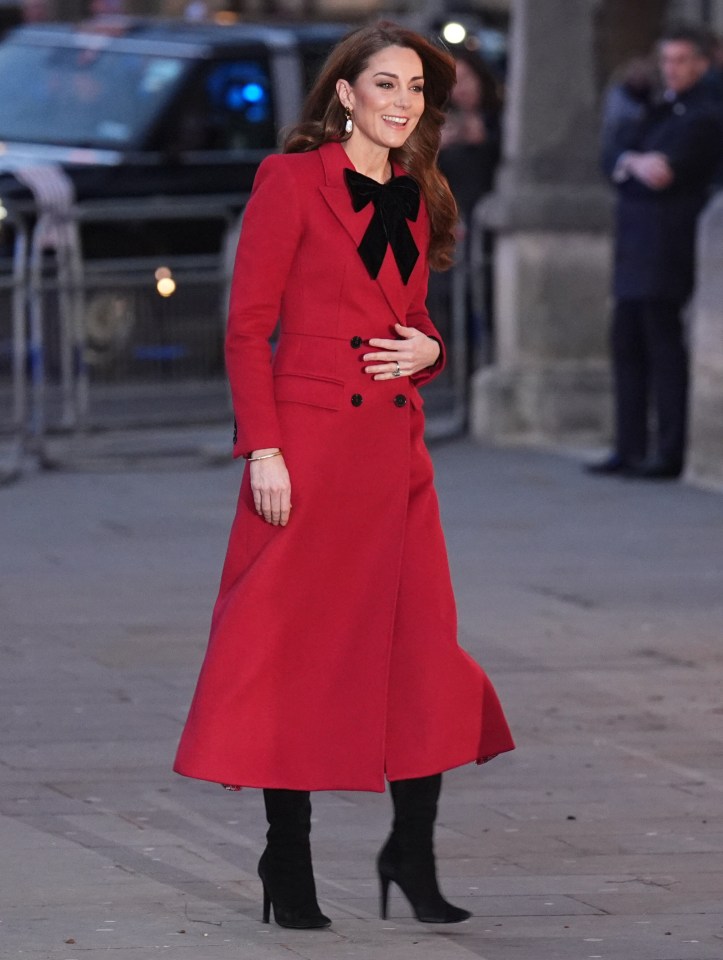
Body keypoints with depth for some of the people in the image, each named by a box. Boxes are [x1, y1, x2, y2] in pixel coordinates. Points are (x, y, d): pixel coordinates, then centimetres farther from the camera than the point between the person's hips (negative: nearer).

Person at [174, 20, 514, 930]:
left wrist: (427, 349, 1)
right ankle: (288, 862, 7)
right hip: (309, 440, -6)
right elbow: (247, 325, -7)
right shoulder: (292, 180, -4)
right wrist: (263, 447, -14)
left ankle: (413, 854, 10)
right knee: (298, 642, -1)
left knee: (423, 643, 1)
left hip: (395, 447, 6)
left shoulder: (416, 199, 14)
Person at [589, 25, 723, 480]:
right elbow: (613, 155, 17)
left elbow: (663, 174, -19)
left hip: (668, 251, -9)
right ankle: (631, 448, 12)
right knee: (628, 345, 8)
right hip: (635, 250, 9)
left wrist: (629, 166, -1)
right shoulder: (657, 112, 21)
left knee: (665, 352, -8)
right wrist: (635, 162, -3)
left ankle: (670, 454, -7)